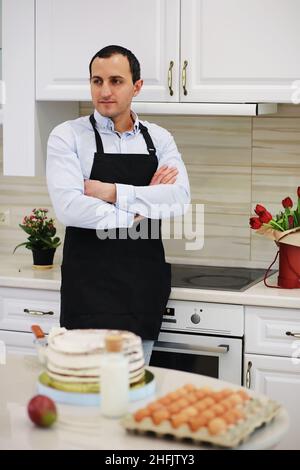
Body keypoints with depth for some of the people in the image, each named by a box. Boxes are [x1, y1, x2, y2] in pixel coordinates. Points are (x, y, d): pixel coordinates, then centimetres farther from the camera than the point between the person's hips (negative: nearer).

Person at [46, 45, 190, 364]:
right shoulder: (67, 136, -3)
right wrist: (140, 209, -11)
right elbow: (69, 207, -17)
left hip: (145, 288, 4)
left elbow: (180, 199, -8)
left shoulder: (159, 139, 8)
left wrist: (113, 192, -15)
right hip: (90, 287, -4)